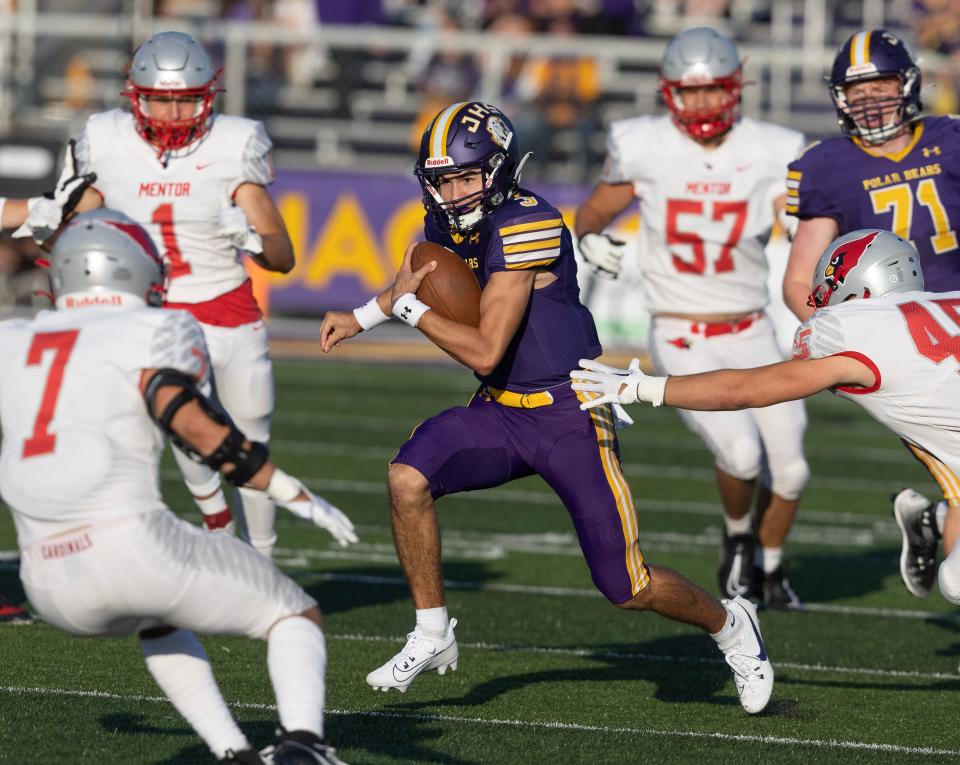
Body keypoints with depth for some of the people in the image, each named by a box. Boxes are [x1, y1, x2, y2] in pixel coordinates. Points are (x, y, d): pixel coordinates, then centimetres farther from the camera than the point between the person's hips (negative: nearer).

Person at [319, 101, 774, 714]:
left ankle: (729, 624, 28)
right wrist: (361, 317, 13)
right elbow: (422, 276, 27)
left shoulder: (524, 226, -23)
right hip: (499, 411, 7)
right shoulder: (452, 221, 1)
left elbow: (485, 351, -24)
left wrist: (409, 307, -16)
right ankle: (433, 635, -3)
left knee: (627, 588, -3)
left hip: (569, 415, -7)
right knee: (407, 478, -20)